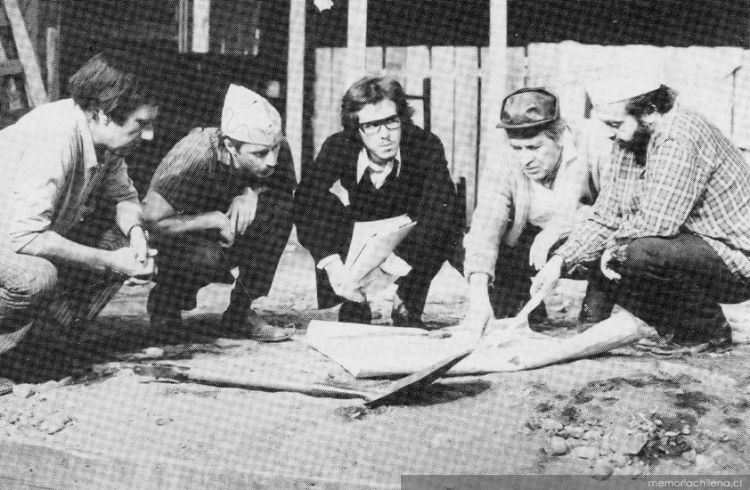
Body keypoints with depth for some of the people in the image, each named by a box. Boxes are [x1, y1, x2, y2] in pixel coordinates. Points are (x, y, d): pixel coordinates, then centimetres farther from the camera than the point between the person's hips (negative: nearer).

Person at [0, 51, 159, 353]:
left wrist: (135, 231, -15)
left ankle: (49, 338, 4)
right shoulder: (55, 138, -32)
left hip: (33, 235, 9)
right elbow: (24, 235, -37)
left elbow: (123, 196, 9)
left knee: (122, 242, -2)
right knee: (36, 277, -37)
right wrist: (109, 261, -31)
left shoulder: (102, 135, -7)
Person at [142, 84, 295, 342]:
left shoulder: (277, 149, -20)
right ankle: (167, 299, -1)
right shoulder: (196, 156, -33)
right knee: (206, 256, -37)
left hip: (226, 235, 5)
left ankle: (241, 312, -10)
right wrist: (215, 219, -32)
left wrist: (253, 192, -22)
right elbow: (149, 221, -33)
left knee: (281, 209, -22)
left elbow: (289, 188, 0)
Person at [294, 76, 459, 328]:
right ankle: (354, 307, -13)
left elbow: (439, 210, -39)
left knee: (443, 229, -33)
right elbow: (306, 201, -33)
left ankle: (406, 310, -11)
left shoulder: (426, 146, -27)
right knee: (327, 207, -28)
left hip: (409, 236, -1)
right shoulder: (339, 147, -22)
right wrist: (332, 264, -47)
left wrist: (397, 265, -49)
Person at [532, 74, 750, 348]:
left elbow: (656, 222, -32)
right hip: (689, 252, 9)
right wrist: (560, 261, -5)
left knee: (640, 252, -32)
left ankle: (710, 332, -9)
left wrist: (614, 245, -13)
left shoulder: (680, 139, -24)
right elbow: (605, 220, 7)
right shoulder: (628, 143, 5)